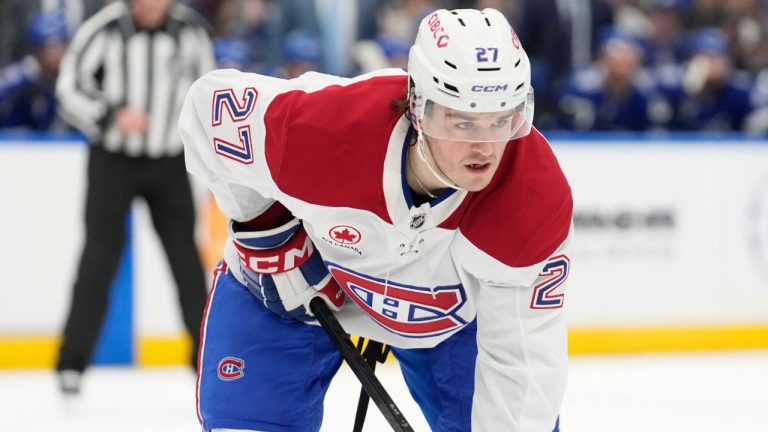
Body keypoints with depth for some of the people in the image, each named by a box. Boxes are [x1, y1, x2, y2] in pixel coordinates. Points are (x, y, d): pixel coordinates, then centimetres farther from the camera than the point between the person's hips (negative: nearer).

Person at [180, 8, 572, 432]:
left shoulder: (539, 196, -35)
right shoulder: (323, 127, -39)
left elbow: (523, 354, -29)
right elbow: (211, 102, -19)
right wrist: (261, 226, -15)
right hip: (298, 280, -1)